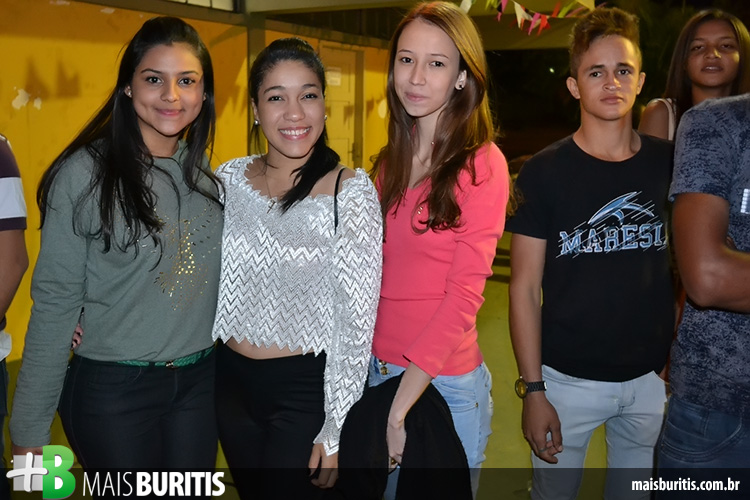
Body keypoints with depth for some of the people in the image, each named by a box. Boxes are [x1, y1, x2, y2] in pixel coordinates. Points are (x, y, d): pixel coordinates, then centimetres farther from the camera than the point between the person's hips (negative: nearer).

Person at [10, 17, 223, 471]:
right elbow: (55, 303, -11)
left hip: (199, 382, 5)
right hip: (112, 389, -5)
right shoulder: (85, 173, -13)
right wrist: (30, 428, -9)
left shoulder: (207, 175, 3)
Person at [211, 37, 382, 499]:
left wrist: (335, 430, -12)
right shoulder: (230, 178, -2)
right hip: (232, 379, 5)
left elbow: (357, 319, -13)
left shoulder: (351, 191, -14)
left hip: (305, 390, -4)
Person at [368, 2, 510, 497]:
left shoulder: (482, 164, -12)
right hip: (377, 368, 6)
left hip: (445, 380, -5)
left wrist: (401, 406, -18)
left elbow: (465, 293, -16)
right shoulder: (392, 161, 6)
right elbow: (379, 273, 10)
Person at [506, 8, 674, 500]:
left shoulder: (670, 163, 1)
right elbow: (525, 288, -7)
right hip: (568, 379, -3)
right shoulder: (544, 172, -8)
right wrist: (532, 390, -10)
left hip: (651, 377, 3)